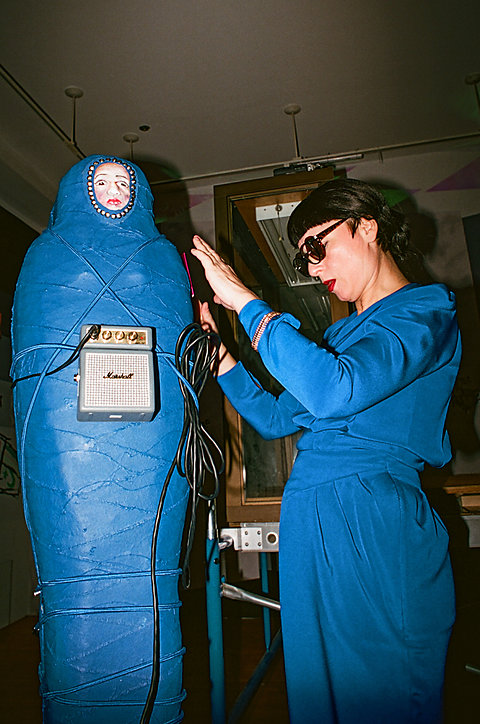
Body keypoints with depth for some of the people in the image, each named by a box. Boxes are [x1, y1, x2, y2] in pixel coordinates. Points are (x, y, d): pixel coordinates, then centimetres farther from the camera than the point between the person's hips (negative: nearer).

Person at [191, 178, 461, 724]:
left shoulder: (423, 314, -7)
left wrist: (244, 301, -19)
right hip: (309, 524, 8)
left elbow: (334, 391, -26)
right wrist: (217, 351, 11)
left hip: (375, 524, -8)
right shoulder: (345, 334, 20)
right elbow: (274, 418, 19)